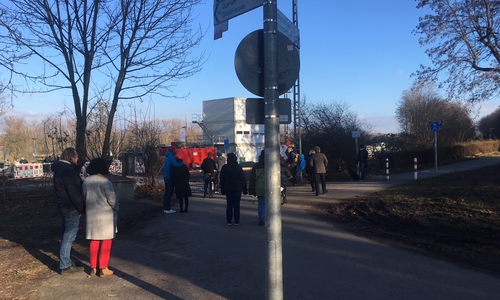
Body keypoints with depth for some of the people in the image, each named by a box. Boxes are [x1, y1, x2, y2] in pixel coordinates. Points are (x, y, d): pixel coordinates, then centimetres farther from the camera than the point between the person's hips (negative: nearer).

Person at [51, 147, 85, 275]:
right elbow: (75, 194, -22)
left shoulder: (59, 170, 13)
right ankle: (65, 266, 1)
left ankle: (65, 262, 29)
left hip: (64, 207, 10)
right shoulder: (69, 172, -20)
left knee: (67, 235, 19)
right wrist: (81, 209, -12)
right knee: (69, 236, -4)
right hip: (71, 208, -10)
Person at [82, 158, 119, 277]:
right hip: (105, 216, -6)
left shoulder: (86, 181, 0)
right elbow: (112, 199, -16)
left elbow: (84, 198, 9)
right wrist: (116, 208, 2)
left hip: (91, 216, 6)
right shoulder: (105, 181, -18)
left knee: (94, 242, 16)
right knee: (106, 242, 6)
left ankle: (93, 267, 22)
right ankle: (103, 268, 9)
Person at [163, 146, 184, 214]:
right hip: (170, 177, -9)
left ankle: (165, 208, 15)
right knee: (170, 193, -5)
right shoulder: (171, 157, -15)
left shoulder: (167, 157, 16)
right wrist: (182, 163, -15)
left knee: (166, 192, 12)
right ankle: (168, 209, -4)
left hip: (166, 177, 9)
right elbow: (175, 164, -32)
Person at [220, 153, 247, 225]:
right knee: (236, 205, 2)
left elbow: (222, 180, 8)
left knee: (229, 205, 7)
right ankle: (236, 221, 4)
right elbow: (243, 179, -3)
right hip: (237, 189, -2)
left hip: (228, 189, 2)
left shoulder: (224, 167, 2)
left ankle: (229, 221, 8)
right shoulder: (238, 167, -5)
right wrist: (244, 189, 4)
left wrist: (222, 190, 15)